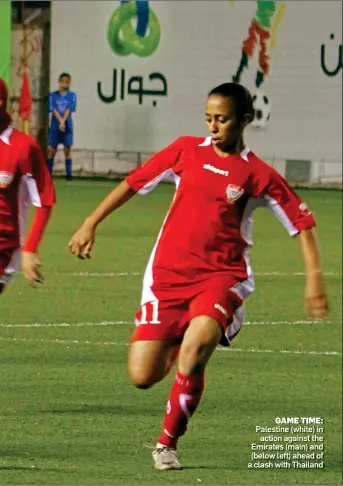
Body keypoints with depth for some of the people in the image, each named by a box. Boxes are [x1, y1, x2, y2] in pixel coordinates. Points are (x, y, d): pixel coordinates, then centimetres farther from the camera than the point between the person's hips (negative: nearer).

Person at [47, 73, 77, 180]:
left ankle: (69, 173, 2)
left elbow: (69, 110, -5)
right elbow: (54, 110, -5)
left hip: (67, 126, 0)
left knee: (67, 149, -1)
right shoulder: (53, 95, 3)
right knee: (52, 149, 1)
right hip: (55, 126, 0)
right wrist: (60, 121, -18)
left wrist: (63, 121, -17)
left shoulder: (72, 95, 4)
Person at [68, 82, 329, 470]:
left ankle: (168, 443, -13)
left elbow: (302, 221, 3)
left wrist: (314, 277, -5)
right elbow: (134, 182, 14)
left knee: (197, 343, -33)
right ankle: (174, 348, 34)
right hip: (167, 275, 3)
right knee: (142, 377, -6)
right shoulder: (186, 151, 6)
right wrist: (91, 224, 13)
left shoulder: (256, 174, -1)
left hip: (222, 276, -3)